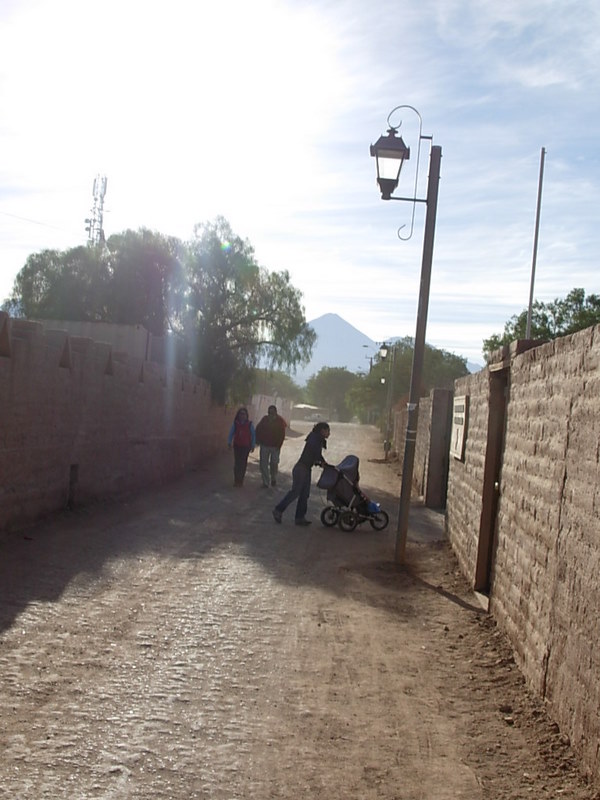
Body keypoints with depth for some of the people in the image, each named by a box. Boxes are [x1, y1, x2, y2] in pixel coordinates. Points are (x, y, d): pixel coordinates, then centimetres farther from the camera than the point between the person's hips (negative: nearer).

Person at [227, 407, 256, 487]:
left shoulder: (249, 424, -2)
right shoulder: (235, 424, 2)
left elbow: (253, 435, 2)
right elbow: (231, 434, 7)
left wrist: (253, 445, -1)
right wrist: (229, 443, -2)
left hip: (246, 447, -1)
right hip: (237, 446, 1)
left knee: (243, 463, 1)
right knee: (237, 463, -3)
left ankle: (241, 480, 11)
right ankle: (236, 480, 3)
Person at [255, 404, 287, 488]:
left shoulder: (280, 421, -5)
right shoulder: (265, 419, 0)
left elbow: (282, 434, -6)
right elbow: (258, 429, 7)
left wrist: (278, 445, -12)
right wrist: (258, 440, -2)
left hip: (275, 446, -1)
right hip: (264, 445, 1)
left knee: (274, 463, 8)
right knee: (263, 464, 0)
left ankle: (273, 479, 33)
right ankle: (265, 482, 7)